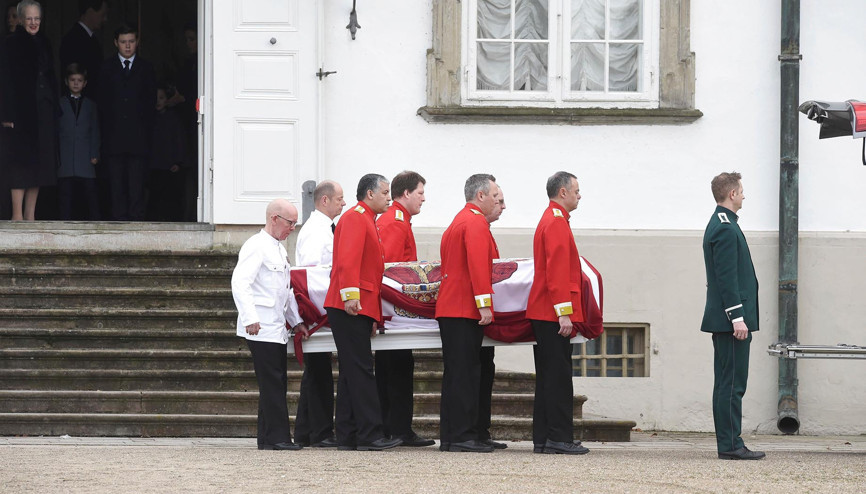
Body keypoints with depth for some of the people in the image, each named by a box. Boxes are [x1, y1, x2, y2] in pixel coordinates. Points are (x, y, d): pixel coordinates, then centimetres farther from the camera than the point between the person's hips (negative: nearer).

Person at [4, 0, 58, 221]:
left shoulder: (43, 43, 15)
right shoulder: (13, 43, -5)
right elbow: (9, 78, -12)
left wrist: (56, 107, 11)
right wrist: (10, 113, -19)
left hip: (44, 110, 7)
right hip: (23, 109, -7)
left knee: (39, 162, 5)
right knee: (22, 161, -8)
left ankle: (30, 214, 9)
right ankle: (17, 215, -7)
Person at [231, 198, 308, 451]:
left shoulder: (279, 249, 20)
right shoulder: (256, 247, -10)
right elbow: (240, 283, -19)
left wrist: (297, 321, 23)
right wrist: (250, 318, -27)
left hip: (276, 329, 9)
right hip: (260, 329, -9)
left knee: (277, 383, 8)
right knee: (272, 383, -11)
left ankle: (268, 437, 11)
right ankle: (277, 437, -11)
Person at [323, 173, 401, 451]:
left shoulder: (368, 221, 24)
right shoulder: (356, 218, -8)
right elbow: (347, 259, -19)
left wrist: (374, 314, 22)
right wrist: (351, 295, -27)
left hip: (361, 310, 10)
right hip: (351, 309, -10)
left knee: (352, 373, 9)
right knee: (361, 371, -11)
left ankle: (348, 436, 10)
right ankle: (370, 435, -14)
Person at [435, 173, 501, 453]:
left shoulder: (459, 221, 21)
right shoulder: (476, 223, -11)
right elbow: (477, 265, -21)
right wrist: (484, 303, -24)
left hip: (450, 309, 10)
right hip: (466, 309, -10)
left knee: (456, 374, 11)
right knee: (465, 374, -10)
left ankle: (450, 436, 12)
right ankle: (463, 437, -11)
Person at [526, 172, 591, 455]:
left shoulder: (551, 220, 19)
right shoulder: (557, 223, -13)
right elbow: (557, 272, -20)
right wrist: (564, 312, -22)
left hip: (542, 315, 10)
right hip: (553, 314, -10)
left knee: (548, 378, 10)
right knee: (559, 378, -8)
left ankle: (543, 439, 11)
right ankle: (559, 438, -8)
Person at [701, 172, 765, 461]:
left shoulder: (719, 225, 18)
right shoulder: (726, 228, -14)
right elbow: (727, 277, -20)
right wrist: (738, 317, -21)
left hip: (723, 319, 11)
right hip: (730, 318, -11)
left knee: (728, 383, 10)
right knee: (732, 383, -9)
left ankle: (729, 444, 12)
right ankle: (730, 445, -9)